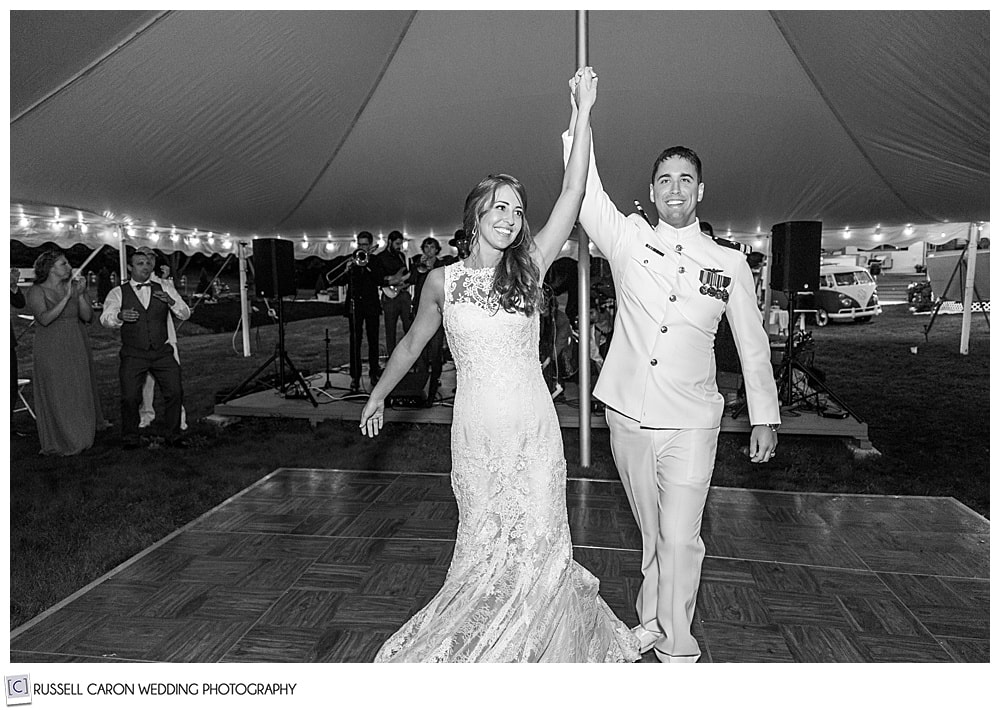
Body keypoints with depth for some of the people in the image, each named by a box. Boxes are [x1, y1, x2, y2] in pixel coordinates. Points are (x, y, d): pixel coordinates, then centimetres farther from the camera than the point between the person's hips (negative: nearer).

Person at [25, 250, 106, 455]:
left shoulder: (76, 286, 4)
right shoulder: (36, 291, -6)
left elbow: (87, 317, -2)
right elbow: (45, 319, -20)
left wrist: (80, 295, -16)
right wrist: (66, 298, -23)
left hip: (77, 349, 4)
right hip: (51, 350, -4)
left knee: (80, 394, 10)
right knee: (55, 397, 2)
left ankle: (80, 437, 24)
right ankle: (58, 444, 15)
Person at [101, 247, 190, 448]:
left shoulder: (165, 288, 11)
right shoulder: (118, 293, 5)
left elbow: (185, 315, 6)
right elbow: (105, 320, -6)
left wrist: (171, 301, -14)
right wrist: (120, 316, -29)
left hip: (162, 352, 2)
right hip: (133, 354, -2)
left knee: (175, 392, -5)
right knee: (130, 397, -7)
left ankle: (174, 436, 8)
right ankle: (130, 438, 12)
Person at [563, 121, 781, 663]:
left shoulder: (728, 262, 2)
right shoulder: (627, 239, 1)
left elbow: (752, 345, 7)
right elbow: (585, 191, -10)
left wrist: (765, 416, 8)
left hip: (691, 422, -1)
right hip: (628, 415, 1)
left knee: (680, 540, -1)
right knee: (651, 533, 16)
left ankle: (676, 645, 19)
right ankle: (652, 622, 35)